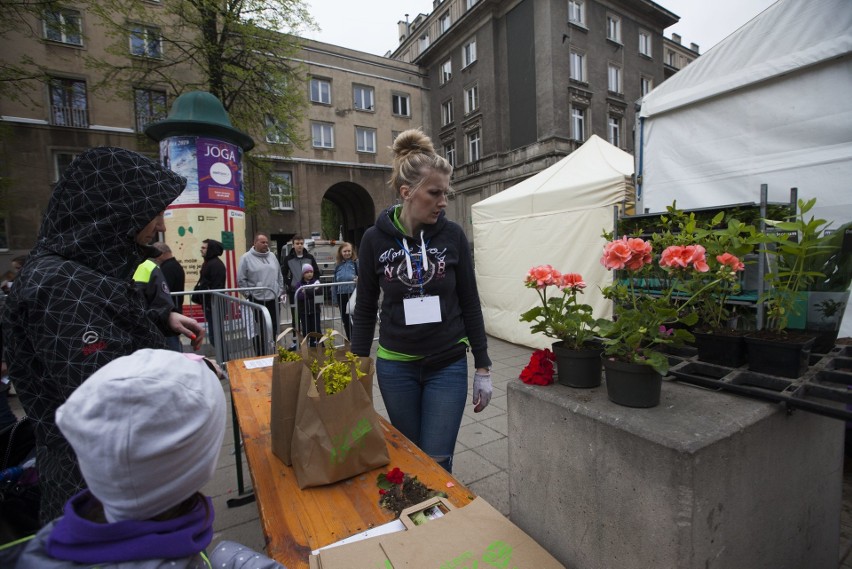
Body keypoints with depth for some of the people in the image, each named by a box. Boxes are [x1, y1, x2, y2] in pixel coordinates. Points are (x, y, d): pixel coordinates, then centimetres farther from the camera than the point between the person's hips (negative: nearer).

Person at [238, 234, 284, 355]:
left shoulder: (272, 256, 11)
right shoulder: (246, 258, -4)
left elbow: (279, 276, 16)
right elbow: (241, 279, -4)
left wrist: (281, 290, 11)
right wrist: (248, 294, -6)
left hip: (274, 298, 5)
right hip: (257, 299, -5)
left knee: (274, 327, 11)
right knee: (260, 328, 1)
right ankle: (260, 354, 12)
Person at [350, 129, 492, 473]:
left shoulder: (452, 235, -7)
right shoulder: (375, 239, -7)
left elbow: (470, 303, 0)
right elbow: (365, 310, 1)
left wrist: (483, 367, 1)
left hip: (448, 365, 0)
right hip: (395, 367, 1)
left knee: (437, 464, 5)